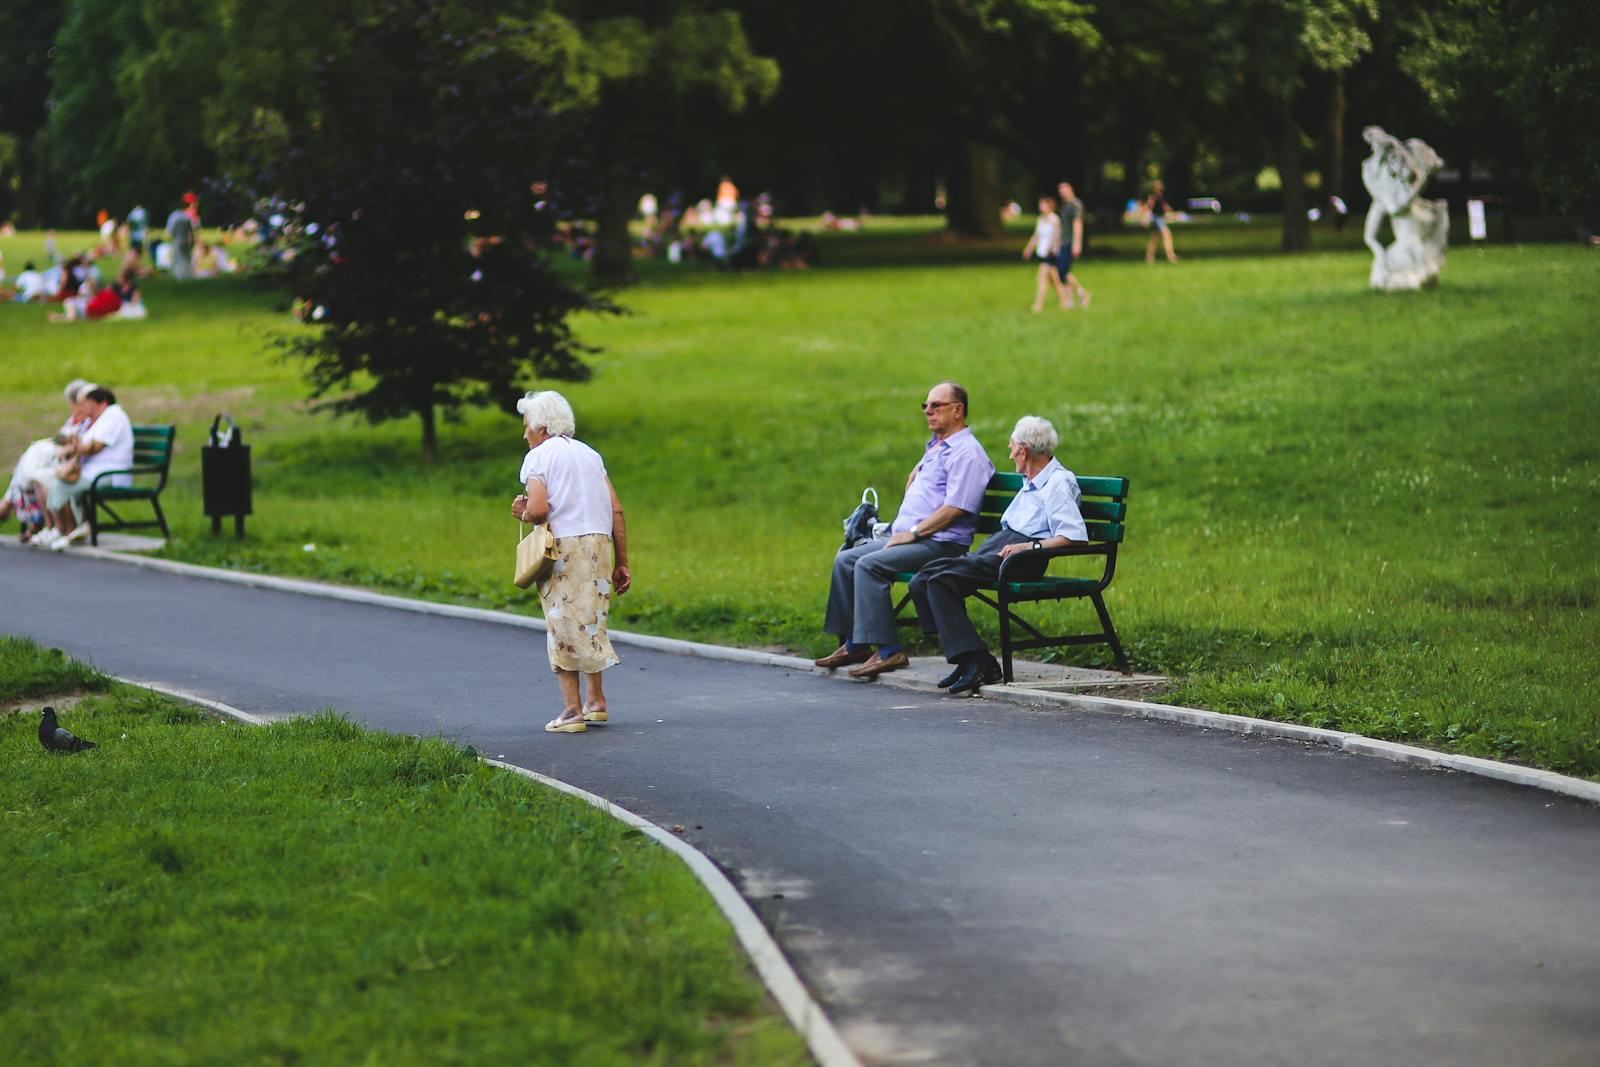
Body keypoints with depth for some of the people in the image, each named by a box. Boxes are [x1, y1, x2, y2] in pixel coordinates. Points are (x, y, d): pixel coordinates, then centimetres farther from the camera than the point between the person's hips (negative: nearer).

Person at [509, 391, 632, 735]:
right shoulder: (590, 454, 17)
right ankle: (596, 699, 18)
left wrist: (523, 513, 7)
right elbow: (616, 510, 11)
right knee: (590, 622, 18)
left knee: (563, 627, 0)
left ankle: (572, 710, -2)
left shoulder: (538, 457, -1)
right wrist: (621, 563, 14)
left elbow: (538, 509, -16)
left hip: (564, 547, -6)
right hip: (600, 543, 6)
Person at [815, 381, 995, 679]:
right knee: (845, 560, 3)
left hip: (940, 543, -10)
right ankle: (853, 644, 2)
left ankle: (888, 651, -28)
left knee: (869, 564, -27)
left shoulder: (966, 453, -11)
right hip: (908, 537, 10)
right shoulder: (935, 446, 22)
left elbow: (955, 508, -20)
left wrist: (913, 533, -18)